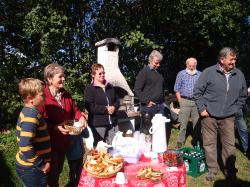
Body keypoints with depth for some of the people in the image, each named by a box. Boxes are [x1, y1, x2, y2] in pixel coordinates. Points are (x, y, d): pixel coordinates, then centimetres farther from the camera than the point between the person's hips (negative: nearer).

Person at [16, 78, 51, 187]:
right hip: (32, 169, -9)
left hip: (28, 166, 9)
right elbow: (25, 146, -31)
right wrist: (41, 165, -20)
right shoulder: (32, 115, -24)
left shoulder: (27, 111, 5)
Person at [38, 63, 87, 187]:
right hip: (50, 142, -6)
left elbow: (74, 110, 13)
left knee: (59, 170, 23)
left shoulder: (66, 95, 4)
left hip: (64, 140, 7)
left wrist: (81, 117, -6)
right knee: (52, 172, 12)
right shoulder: (43, 97, -19)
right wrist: (54, 128, -30)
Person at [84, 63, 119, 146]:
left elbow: (117, 100, 18)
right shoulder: (89, 88, -4)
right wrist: (105, 109, -17)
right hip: (97, 124, -5)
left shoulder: (110, 87, 15)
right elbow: (90, 107, -13)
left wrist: (114, 107, -5)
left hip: (112, 122, 6)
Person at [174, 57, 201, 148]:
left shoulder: (200, 75, 10)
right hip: (185, 101, -2)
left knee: (197, 123, 9)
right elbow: (177, 89, 3)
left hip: (197, 102, 2)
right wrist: (180, 102, -4)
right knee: (183, 123, 1)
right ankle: (180, 142, 10)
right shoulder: (181, 74, 5)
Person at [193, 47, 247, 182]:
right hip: (209, 116, -2)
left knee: (229, 145, 8)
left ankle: (230, 171, 26)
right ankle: (212, 170, 25)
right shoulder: (209, 72, -8)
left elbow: (243, 95, 16)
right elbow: (197, 91, -4)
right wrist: (202, 109, -6)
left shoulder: (239, 75, 3)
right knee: (209, 144, 7)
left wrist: (235, 109, 9)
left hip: (228, 118, 3)